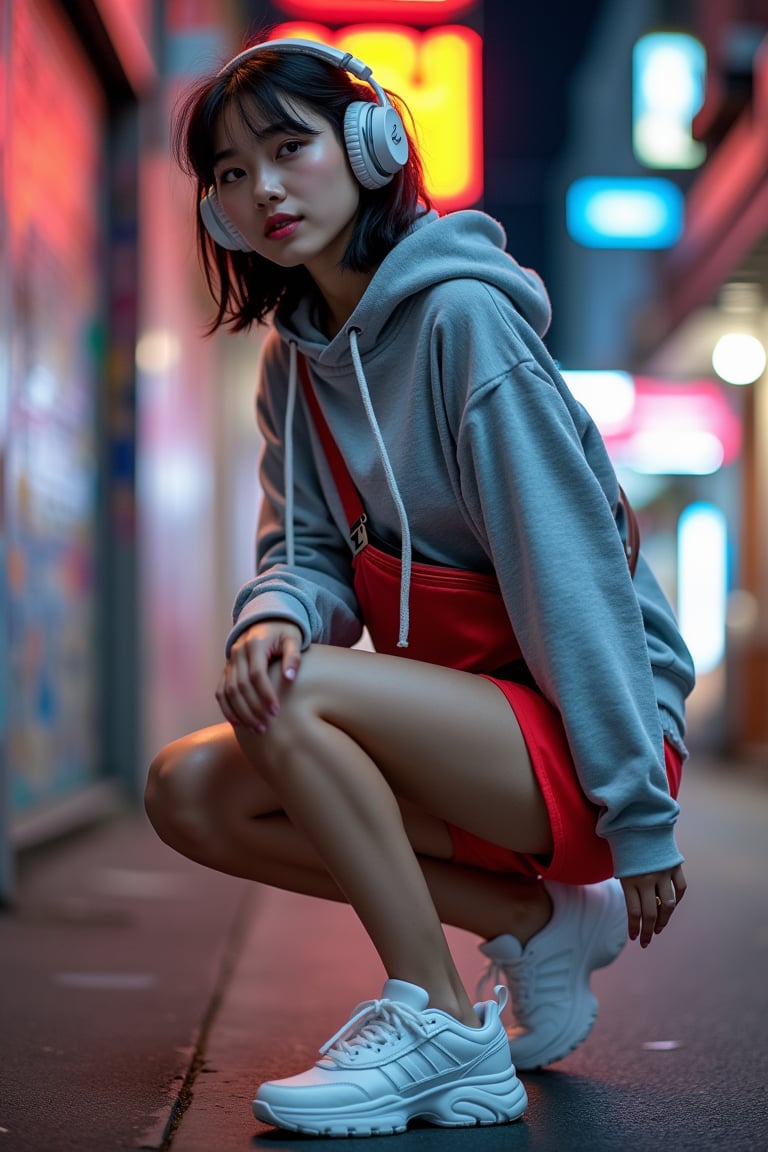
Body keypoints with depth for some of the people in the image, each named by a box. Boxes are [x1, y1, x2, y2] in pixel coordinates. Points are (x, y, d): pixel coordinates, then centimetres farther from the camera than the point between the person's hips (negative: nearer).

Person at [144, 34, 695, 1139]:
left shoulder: (462, 317, -16)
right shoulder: (296, 357, 9)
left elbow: (573, 565, -19)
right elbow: (309, 548, 4)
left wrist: (640, 814, -19)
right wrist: (272, 616, -22)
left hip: (583, 730, -8)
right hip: (474, 725, 8)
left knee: (293, 695, -28)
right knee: (189, 792, -6)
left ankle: (441, 1026, -12)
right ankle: (536, 923, 3)